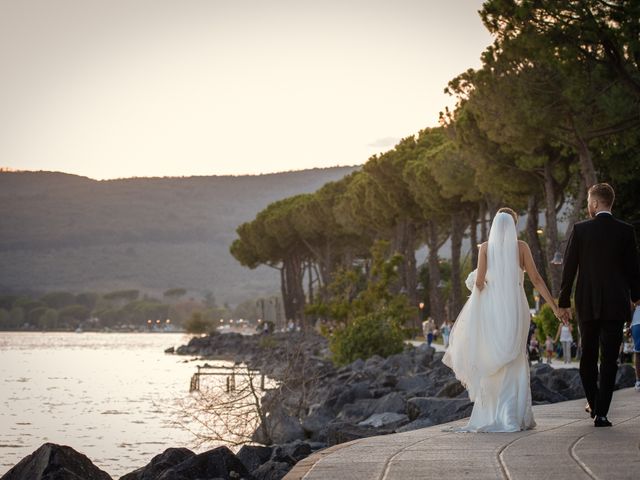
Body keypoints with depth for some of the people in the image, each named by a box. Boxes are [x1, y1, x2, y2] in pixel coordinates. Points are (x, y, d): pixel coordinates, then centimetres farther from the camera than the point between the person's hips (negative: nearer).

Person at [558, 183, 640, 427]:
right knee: (609, 359, 0)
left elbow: (569, 268, -2)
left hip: (587, 304, 0)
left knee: (588, 356, 17)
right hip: (615, 305, 0)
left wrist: (563, 302, 5)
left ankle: (593, 404, 25)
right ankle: (601, 413, -5)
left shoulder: (580, 230, -4)